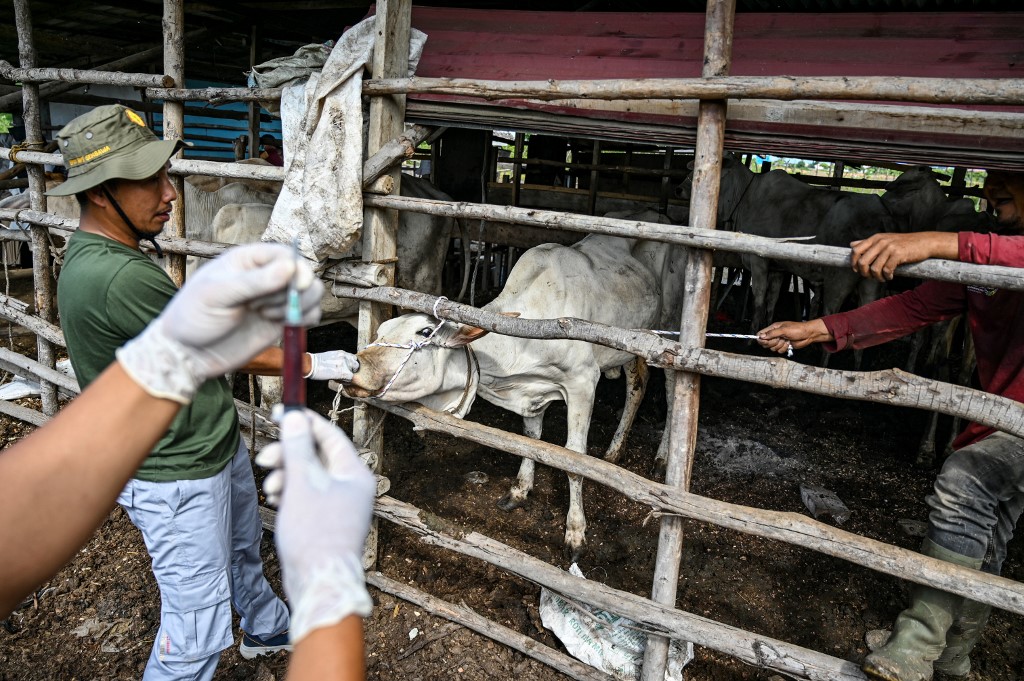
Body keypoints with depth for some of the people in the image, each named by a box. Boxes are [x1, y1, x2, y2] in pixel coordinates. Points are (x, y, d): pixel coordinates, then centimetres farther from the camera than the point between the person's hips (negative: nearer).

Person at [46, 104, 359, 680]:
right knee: (197, 634, 3)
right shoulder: (118, 278, -32)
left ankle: (268, 630, 56)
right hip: (175, 478, -11)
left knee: (243, 549, 31)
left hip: (219, 444, 11)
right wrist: (314, 364, -10)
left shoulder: (102, 251, 2)